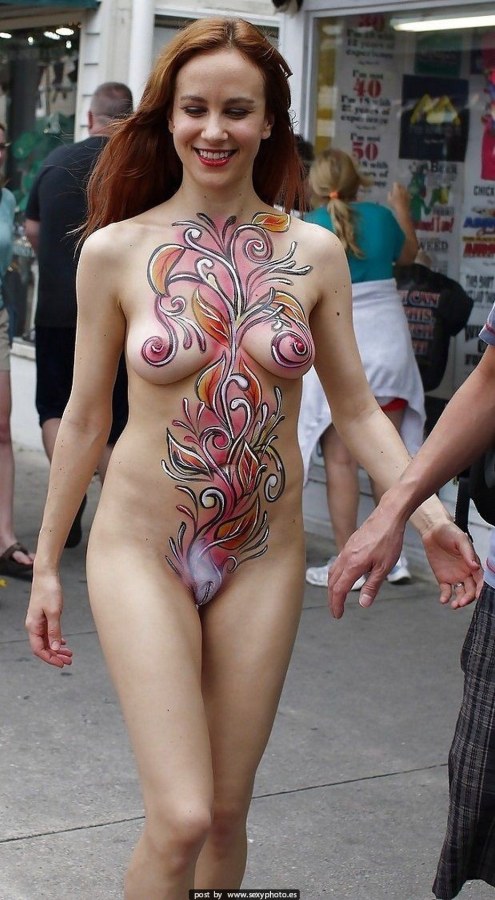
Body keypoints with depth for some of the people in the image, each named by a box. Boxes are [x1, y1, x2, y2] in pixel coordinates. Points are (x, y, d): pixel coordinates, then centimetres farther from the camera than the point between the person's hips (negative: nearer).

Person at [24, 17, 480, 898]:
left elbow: (356, 409, 4)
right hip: (142, 549, -2)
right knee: (181, 818, -11)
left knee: (227, 811, 11)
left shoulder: (314, 253, 0)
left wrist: (426, 508, -13)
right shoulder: (115, 249, -5)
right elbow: (84, 417, 3)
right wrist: (46, 562, 7)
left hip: (263, 556, 2)